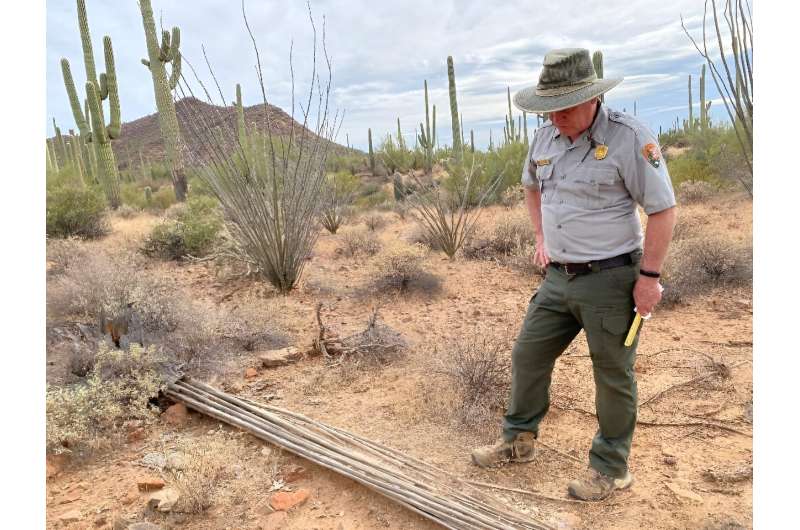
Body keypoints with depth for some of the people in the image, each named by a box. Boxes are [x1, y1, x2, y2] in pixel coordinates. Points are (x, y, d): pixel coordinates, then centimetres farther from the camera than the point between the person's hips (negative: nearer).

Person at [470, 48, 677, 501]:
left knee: (614, 375, 7)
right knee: (528, 356, 13)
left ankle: (611, 467, 26)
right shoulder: (546, 136, 4)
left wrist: (650, 276, -15)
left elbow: (664, 210, -14)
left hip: (610, 279, -6)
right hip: (559, 277, 7)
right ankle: (519, 440, 33)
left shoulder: (628, 137, -16)